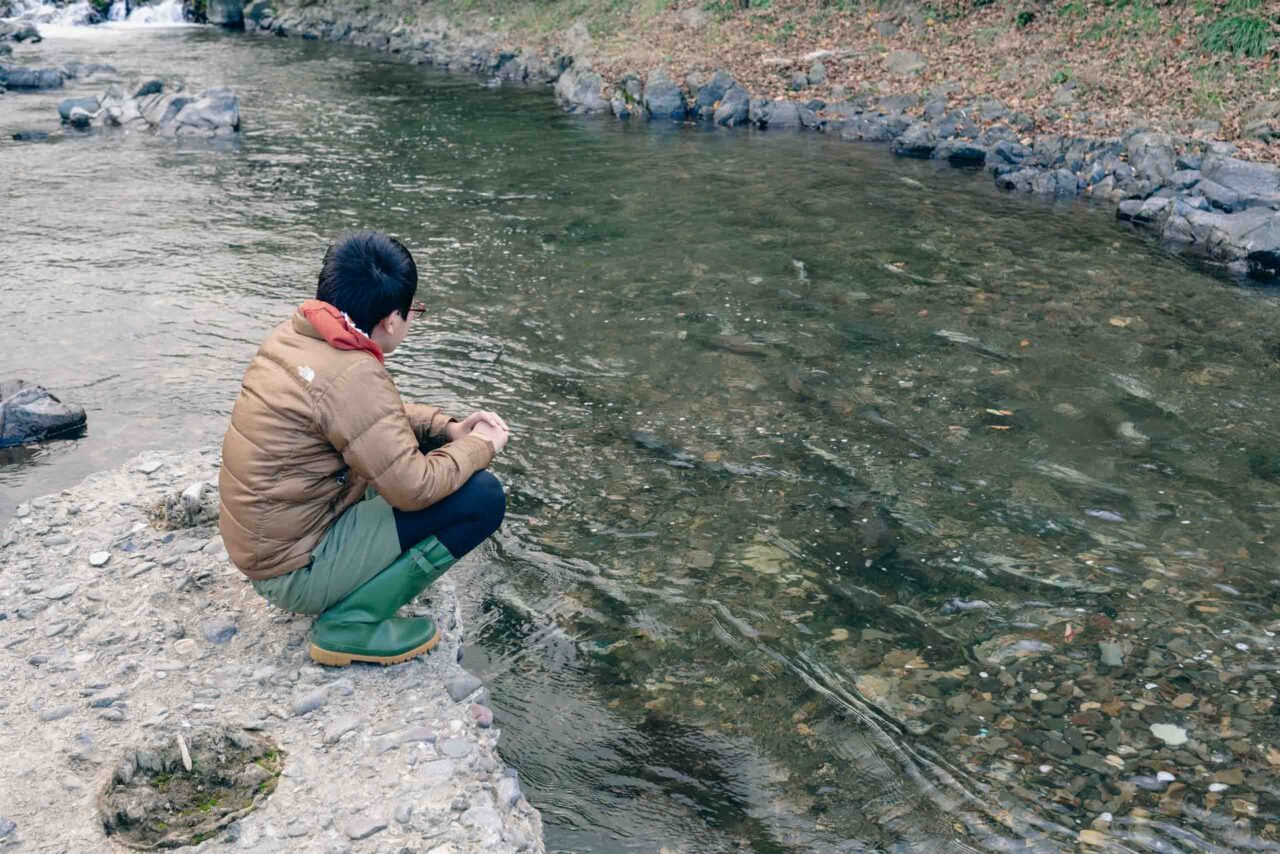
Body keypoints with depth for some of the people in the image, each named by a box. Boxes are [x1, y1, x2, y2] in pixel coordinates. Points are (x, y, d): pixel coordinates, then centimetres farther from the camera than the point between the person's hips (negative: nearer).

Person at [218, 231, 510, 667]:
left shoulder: (293, 335, 0)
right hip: (295, 570, -9)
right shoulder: (352, 376, -27)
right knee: (482, 498, -13)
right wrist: (479, 446, -7)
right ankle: (352, 623, -5)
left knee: (416, 445, 17)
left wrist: (448, 428, 4)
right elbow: (415, 488, -24)